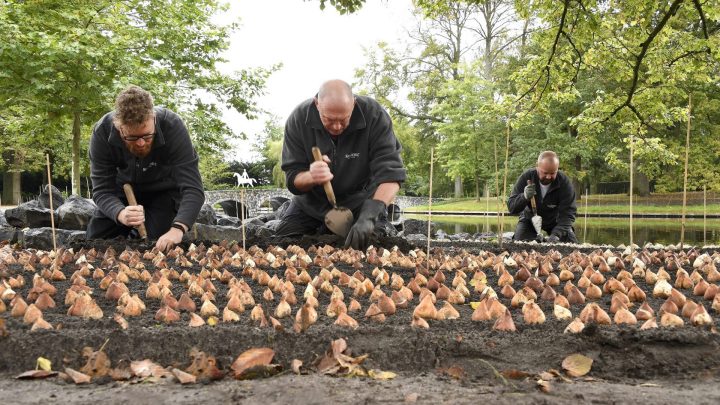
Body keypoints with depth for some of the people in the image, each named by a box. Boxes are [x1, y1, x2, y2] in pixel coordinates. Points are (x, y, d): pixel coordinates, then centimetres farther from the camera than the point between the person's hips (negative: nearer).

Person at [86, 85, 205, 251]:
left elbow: (192, 188, -39)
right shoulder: (102, 132, -28)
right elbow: (102, 189, -27)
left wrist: (178, 228, -57)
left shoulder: (172, 126, -35)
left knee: (160, 247, -19)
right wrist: (120, 214, -50)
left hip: (164, 191, -2)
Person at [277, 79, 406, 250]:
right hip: (312, 203, 2)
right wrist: (311, 177, -43)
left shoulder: (374, 116, -26)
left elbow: (390, 173, -31)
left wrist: (369, 215, -47)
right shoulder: (298, 119, -20)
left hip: (360, 200, -2)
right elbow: (293, 179, -17)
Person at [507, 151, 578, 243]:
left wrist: (556, 234, -46)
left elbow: (568, 213, -29)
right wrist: (525, 197, -47)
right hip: (530, 219, 0)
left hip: (555, 221, 0)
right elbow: (511, 207, -25)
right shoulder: (526, 177, -24)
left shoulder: (564, 182, -26)